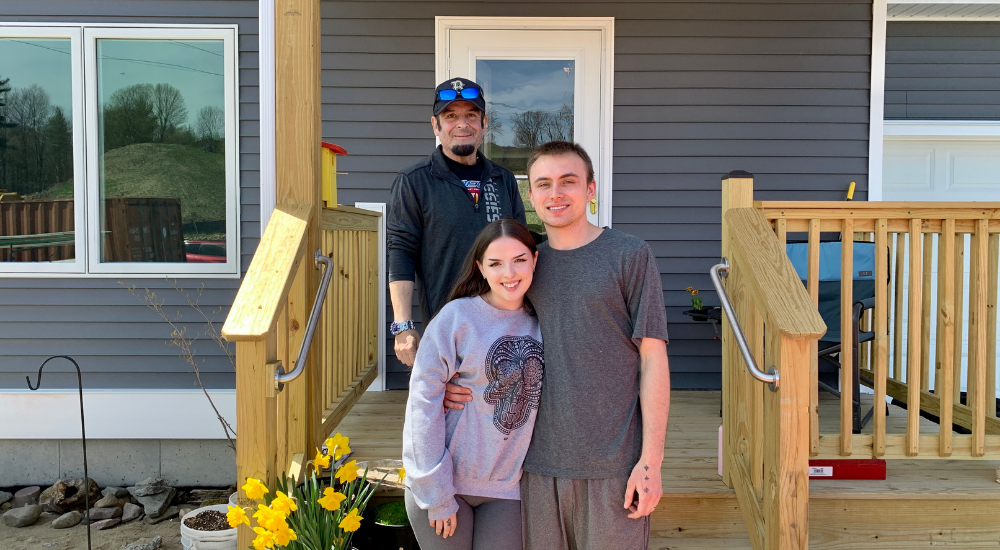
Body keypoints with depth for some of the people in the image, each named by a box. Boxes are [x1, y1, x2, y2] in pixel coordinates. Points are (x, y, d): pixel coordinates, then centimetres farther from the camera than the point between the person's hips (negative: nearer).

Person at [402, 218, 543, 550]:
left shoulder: (541, 323, 3)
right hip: (441, 485, -3)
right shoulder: (456, 317, -10)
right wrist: (436, 493, -12)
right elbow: (424, 404, -11)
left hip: (508, 488, 3)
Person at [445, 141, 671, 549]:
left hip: (613, 462, -4)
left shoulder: (631, 255, -3)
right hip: (539, 460, 4)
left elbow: (653, 359, -5)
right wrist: (450, 381, 0)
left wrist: (651, 459, -9)